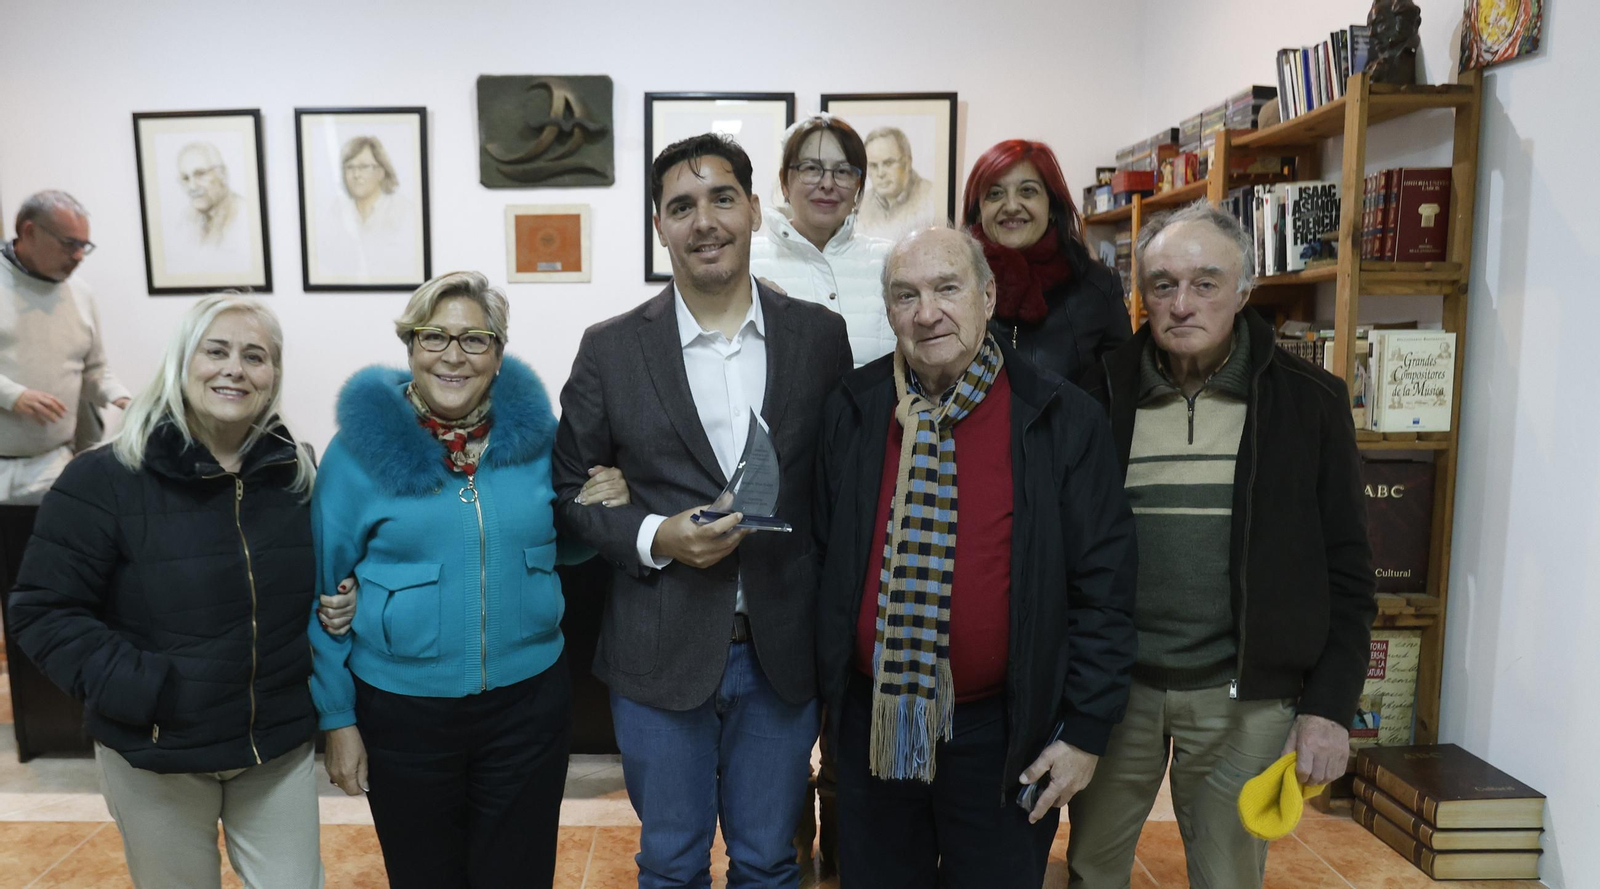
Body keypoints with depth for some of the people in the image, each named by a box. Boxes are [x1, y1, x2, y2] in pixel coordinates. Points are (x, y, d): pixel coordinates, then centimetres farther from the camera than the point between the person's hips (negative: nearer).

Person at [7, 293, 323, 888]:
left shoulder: (297, 475, 0)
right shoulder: (105, 479, -13)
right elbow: (44, 611, -11)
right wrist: (141, 692, -20)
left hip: (280, 749, 3)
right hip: (155, 758, -2)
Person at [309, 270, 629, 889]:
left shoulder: (536, 434, -3)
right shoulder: (358, 448, -9)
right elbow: (324, 592, -1)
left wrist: (602, 511, -10)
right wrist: (337, 719, 0)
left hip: (529, 701, 2)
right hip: (403, 713, -1)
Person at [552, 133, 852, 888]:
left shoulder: (821, 336, -2)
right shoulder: (610, 349, -5)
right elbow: (568, 490, 2)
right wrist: (654, 539, -16)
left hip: (783, 653, 1)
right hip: (661, 655, -1)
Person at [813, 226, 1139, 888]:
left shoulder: (1064, 420, -9)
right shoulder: (851, 411, -1)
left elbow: (1103, 587, -6)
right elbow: (821, 555, 6)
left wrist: (1086, 733, -6)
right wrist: (830, 695, 8)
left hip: (1002, 733, -2)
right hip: (872, 721, 2)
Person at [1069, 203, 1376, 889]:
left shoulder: (1307, 401, -2)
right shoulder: (1101, 394, -1)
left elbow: (1346, 568, 0)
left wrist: (1331, 705, -5)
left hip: (1245, 701, -1)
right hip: (1112, 685, 1)